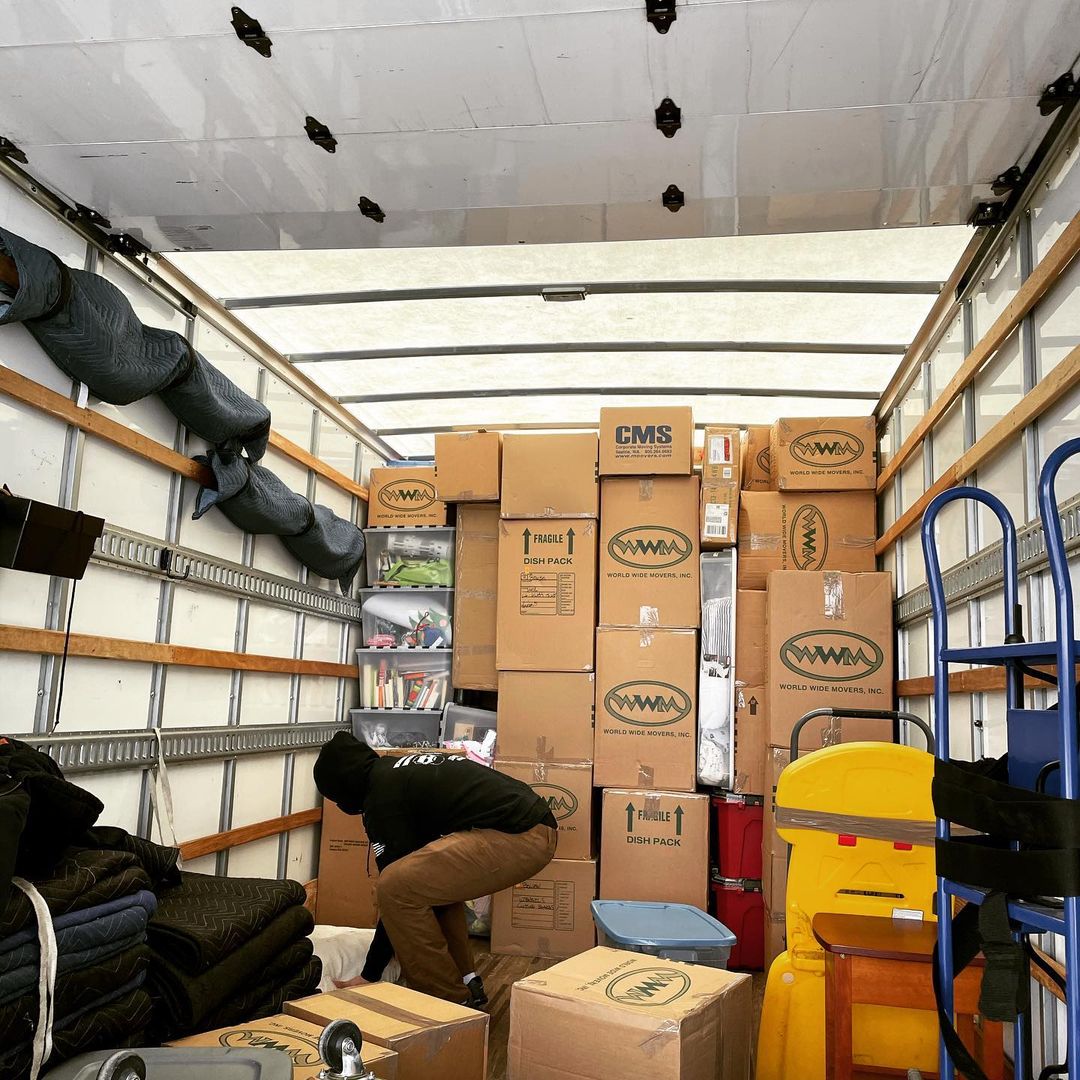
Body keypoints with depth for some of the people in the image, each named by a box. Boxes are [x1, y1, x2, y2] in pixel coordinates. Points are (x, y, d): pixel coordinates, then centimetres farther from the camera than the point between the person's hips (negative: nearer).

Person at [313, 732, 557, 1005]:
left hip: (515, 838, -10)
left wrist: (369, 976, 12)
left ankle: (449, 1000, 4)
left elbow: (399, 887, 2)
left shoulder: (382, 797, -1)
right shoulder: (404, 768, 26)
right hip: (538, 827, 11)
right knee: (436, 879, 27)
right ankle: (463, 983, 27)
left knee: (395, 888, -8)